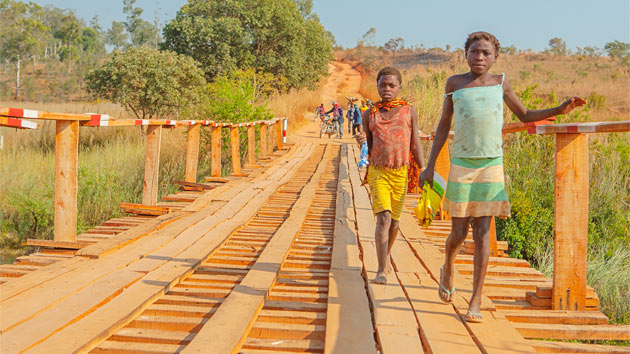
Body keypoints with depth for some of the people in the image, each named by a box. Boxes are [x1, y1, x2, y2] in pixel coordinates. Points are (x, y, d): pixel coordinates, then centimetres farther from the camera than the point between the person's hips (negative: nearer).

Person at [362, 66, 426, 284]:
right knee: (383, 218, -16)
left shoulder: (409, 112, 5)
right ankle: (382, 269, -15)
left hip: (401, 172, 1)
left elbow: (415, 146, 6)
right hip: (378, 171, -1)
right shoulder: (369, 115, 6)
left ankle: (386, 257, 36)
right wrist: (363, 148, -1)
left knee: (394, 220, 12)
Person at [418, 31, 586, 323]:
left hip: (491, 166, 0)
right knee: (459, 232, 1)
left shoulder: (501, 83, 7)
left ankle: (475, 302, 5)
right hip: (461, 164, 0)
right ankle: (448, 267, 36)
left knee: (482, 232, -2)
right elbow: (444, 125, 10)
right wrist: (430, 165, 7)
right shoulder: (455, 83, 5)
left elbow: (524, 116, 19)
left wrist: (559, 110, 4)